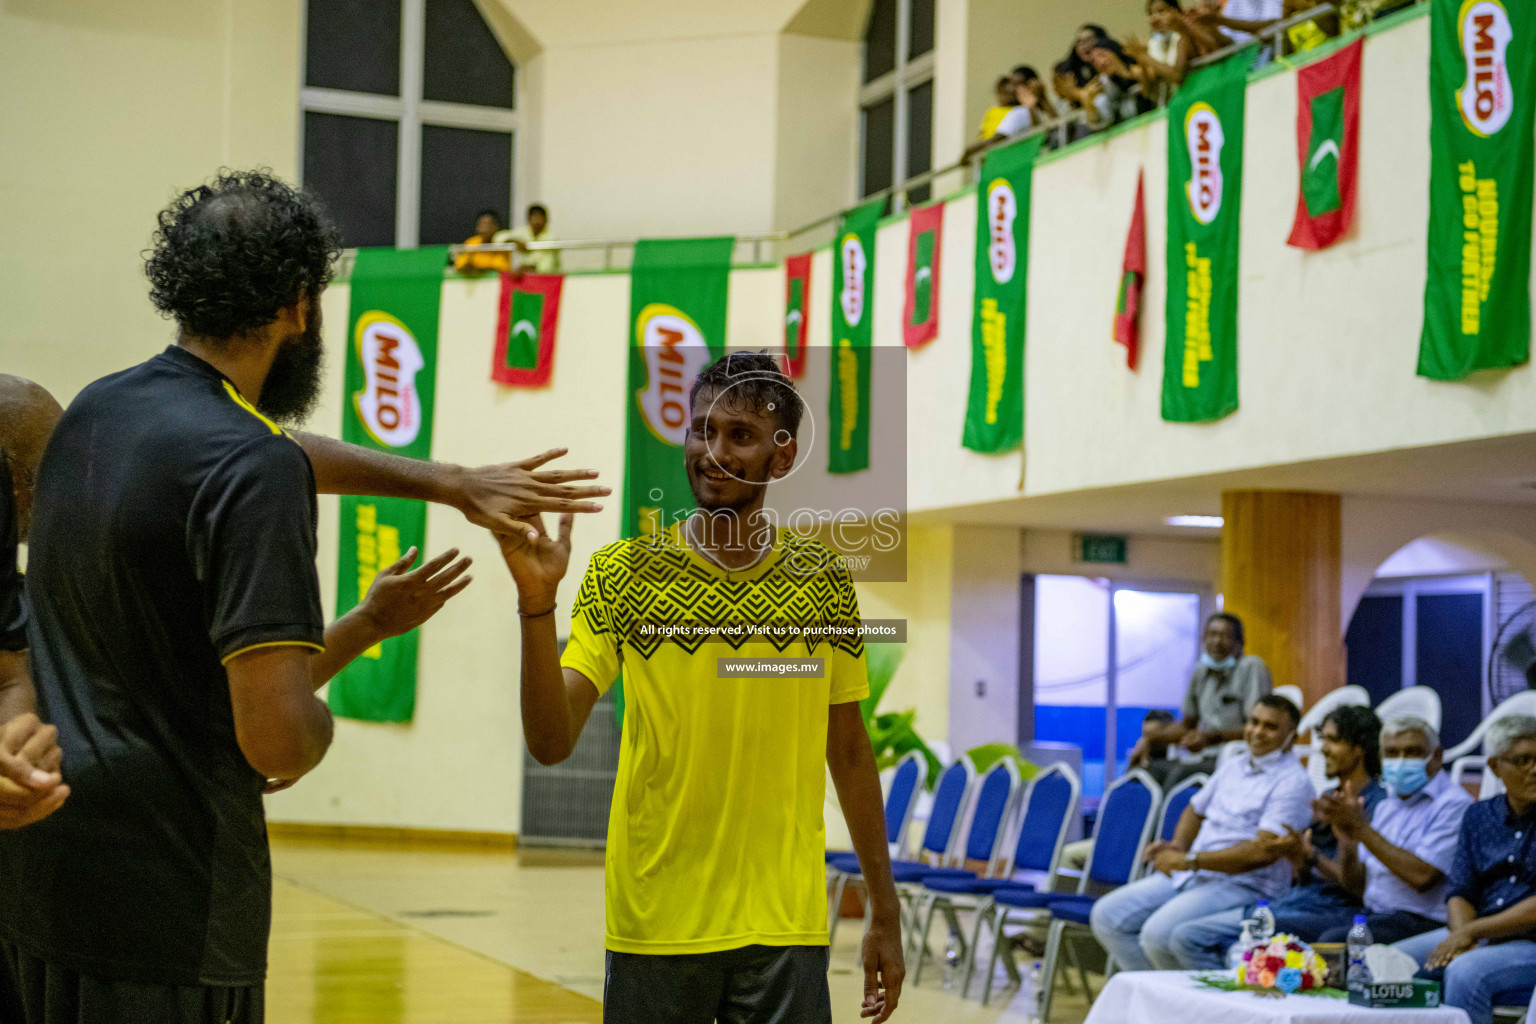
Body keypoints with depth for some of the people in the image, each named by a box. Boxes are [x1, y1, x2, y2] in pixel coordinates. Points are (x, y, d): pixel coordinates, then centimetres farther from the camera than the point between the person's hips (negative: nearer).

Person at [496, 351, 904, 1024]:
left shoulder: (823, 582, 3)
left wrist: (885, 913, 12)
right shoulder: (622, 575, -2)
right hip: (654, 926, -1)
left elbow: (848, 749, 11)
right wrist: (537, 603, -23)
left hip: (787, 926, 1)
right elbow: (551, 743, -10)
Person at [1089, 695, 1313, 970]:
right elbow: (1196, 810, 32)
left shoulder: (1292, 782, -10)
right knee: (1106, 916, -5)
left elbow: (1264, 851, -21)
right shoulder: (1234, 766, 17)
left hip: (1243, 885, -9)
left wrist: (1189, 861, -19)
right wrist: (1176, 846, 9)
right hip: (1188, 876, 9)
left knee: (1159, 933, -31)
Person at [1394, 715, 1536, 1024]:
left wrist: (1471, 932, -13)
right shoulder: (1479, 816, 13)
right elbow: (1460, 893, 8)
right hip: (1477, 935, 6)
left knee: (1464, 972, -34)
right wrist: (1462, 935, -13)